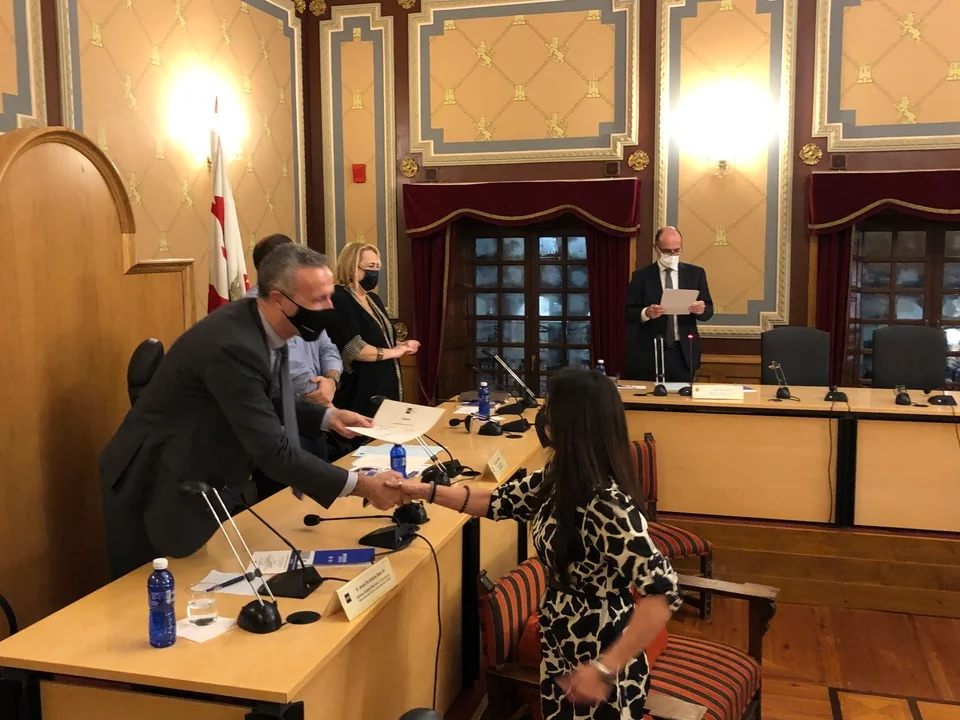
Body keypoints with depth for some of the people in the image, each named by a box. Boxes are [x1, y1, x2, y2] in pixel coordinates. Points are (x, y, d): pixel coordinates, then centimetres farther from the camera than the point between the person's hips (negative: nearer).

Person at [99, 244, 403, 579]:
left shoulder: (262, 326, -6)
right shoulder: (232, 346, -33)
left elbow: (267, 405, 11)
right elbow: (273, 450, -33)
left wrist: (327, 416, -2)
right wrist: (360, 486, -31)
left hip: (197, 482, 8)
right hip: (152, 486, -8)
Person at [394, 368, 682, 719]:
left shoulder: (608, 506, -31)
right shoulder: (559, 479, -5)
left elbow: (664, 593, -36)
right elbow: (501, 501, 9)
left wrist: (605, 670, -36)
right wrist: (426, 491, 4)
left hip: (597, 663, -8)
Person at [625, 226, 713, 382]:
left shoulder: (695, 273, 7)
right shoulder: (641, 276, 2)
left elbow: (708, 310, 6)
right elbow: (629, 313, -3)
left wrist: (702, 309, -18)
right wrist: (646, 313, -24)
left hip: (684, 353, 2)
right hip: (650, 354, -1)